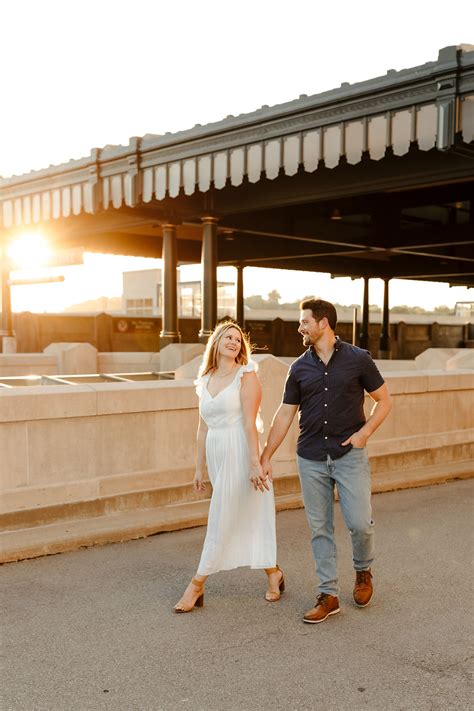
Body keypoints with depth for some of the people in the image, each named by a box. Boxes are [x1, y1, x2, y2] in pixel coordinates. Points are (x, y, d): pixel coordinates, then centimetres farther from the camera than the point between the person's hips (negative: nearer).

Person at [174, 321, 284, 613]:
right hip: (216, 457, 6)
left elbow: (250, 422, -13)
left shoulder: (246, 376, -5)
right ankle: (274, 573, 27)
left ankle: (196, 587, 7)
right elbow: (203, 427, 14)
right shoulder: (205, 380, 13)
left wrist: (255, 463, -18)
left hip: (239, 455, -6)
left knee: (222, 522, -1)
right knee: (246, 520, 12)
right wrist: (199, 468, 14)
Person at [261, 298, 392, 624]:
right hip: (311, 459, 3)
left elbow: (384, 401, 5)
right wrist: (266, 456, 6)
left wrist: (364, 432, -10)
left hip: (349, 454, -3)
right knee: (320, 529, 6)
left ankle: (363, 571, 25)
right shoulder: (300, 368, 6)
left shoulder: (357, 359, -3)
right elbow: (285, 414, 9)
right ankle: (329, 595, 17)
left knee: (360, 522, -7)